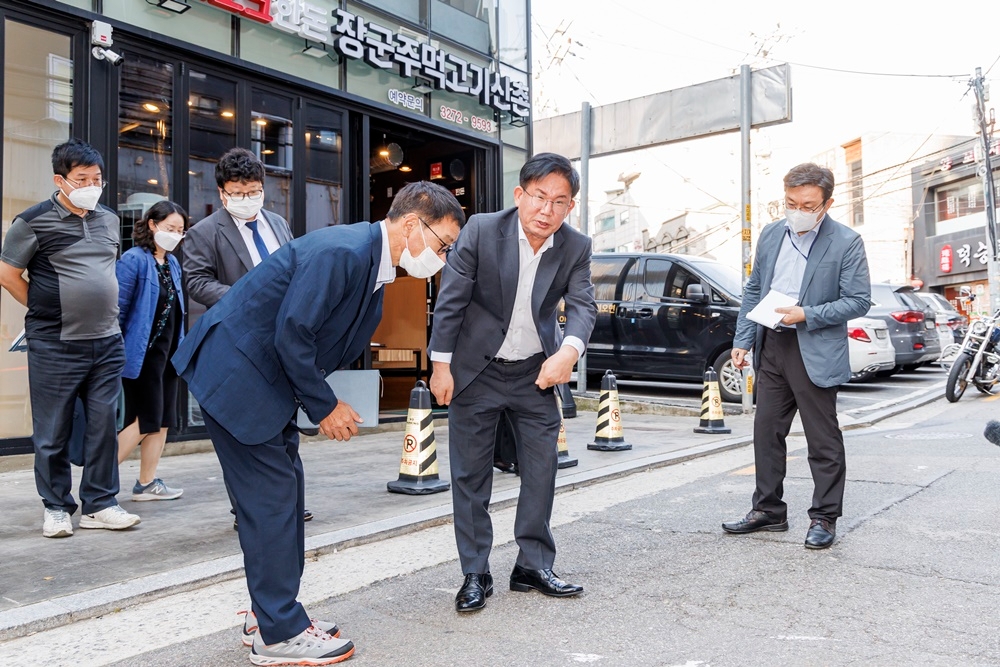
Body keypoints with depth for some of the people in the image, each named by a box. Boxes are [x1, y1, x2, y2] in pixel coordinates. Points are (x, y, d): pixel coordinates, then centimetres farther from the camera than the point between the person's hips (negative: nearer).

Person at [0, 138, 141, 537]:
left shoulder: (109, 220, 11)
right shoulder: (34, 221, -6)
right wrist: (45, 309, 2)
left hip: (107, 343, 5)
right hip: (55, 346, -4)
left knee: (104, 426, 6)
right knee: (53, 431, 5)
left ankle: (99, 504, 16)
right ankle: (56, 507, 19)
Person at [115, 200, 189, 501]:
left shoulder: (173, 263, 12)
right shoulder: (133, 259, -12)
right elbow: (118, 309, -15)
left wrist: (181, 347, 13)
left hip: (167, 352, 8)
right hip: (142, 354, -8)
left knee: (163, 420, 9)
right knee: (146, 421, -7)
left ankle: (147, 483, 19)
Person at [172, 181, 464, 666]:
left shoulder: (371, 264, 8)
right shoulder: (342, 250, -23)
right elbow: (291, 335, -25)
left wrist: (327, 402, 1)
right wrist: (324, 406, -15)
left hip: (266, 377, 10)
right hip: (234, 371, -10)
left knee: (284, 490, 14)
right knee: (270, 496, -5)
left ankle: (274, 611, 28)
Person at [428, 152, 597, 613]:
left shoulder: (576, 248, -7)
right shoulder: (482, 231, -15)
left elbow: (583, 305, -14)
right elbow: (450, 301, -11)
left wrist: (569, 350, -34)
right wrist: (441, 364, -12)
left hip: (536, 372, 3)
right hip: (476, 370, -2)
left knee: (543, 468, 6)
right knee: (471, 475, 3)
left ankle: (533, 566, 21)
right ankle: (475, 575, 16)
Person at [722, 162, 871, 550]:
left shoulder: (846, 242, -7)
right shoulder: (771, 234, 9)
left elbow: (859, 300, -8)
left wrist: (807, 314, -19)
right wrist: (742, 340, 6)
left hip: (815, 352, -5)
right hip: (771, 347, 6)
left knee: (823, 439, 4)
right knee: (766, 432, 11)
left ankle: (824, 517, 18)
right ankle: (768, 510, 24)